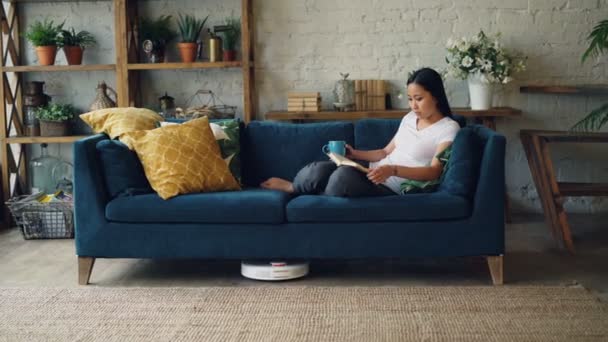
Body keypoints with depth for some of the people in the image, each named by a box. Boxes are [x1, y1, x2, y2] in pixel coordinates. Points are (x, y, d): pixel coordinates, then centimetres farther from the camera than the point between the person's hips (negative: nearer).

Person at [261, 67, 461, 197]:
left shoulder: (448, 129, -5)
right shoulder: (410, 118, 18)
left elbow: (434, 172, -16)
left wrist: (393, 170, -30)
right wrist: (354, 154, 5)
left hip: (391, 188, -7)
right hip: (373, 173, 7)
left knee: (343, 176, -34)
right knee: (320, 169, -22)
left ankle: (292, 188, -7)